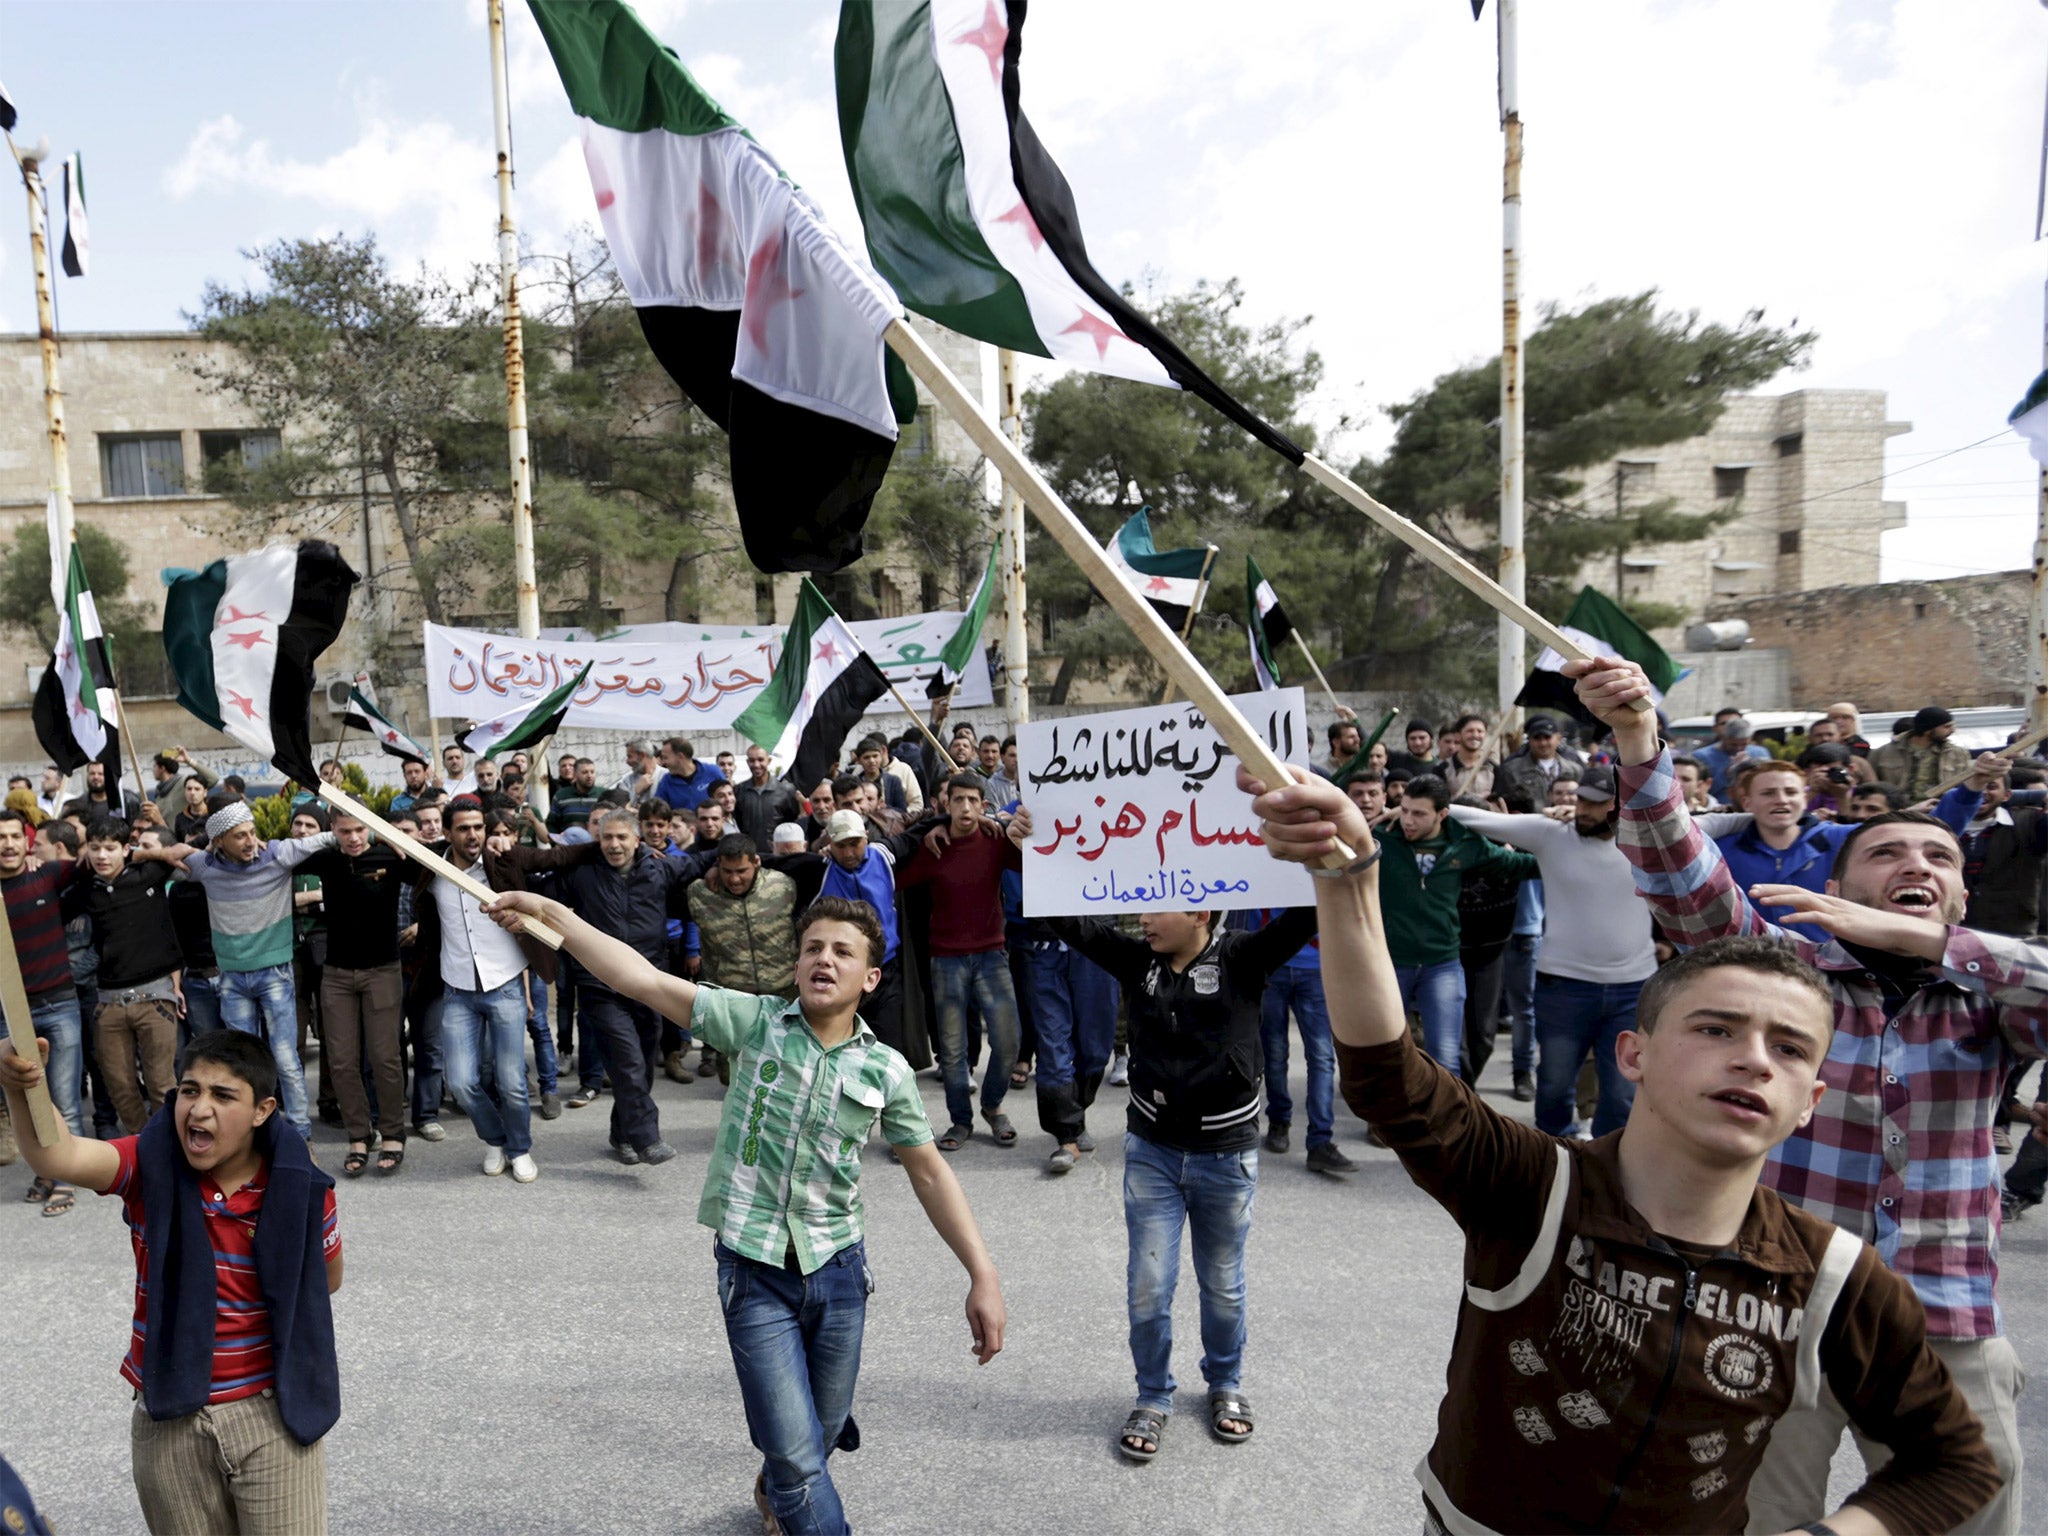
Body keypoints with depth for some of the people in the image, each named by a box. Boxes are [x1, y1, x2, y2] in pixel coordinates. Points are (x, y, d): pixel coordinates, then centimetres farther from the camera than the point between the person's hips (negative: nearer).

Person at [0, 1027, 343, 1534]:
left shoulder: (299, 1185, -13)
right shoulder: (150, 1165, -12)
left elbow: (326, 1278, 5)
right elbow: (59, 1157, -35)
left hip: (272, 1416, -1)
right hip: (169, 1422, 1)